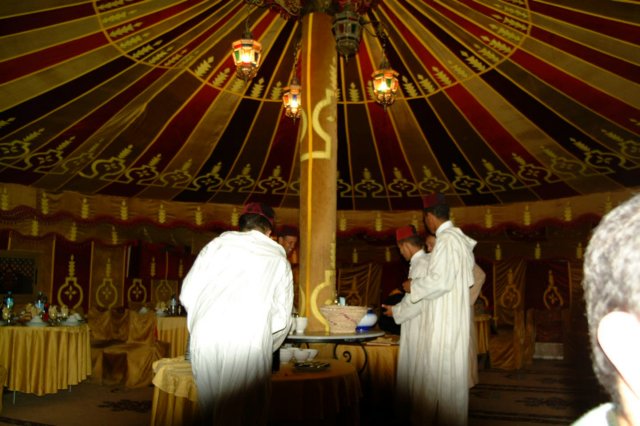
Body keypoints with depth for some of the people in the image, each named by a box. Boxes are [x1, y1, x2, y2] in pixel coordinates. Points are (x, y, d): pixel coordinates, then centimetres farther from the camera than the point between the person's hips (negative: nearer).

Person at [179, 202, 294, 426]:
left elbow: (188, 293, 12)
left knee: (210, 406, 14)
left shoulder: (218, 244, 15)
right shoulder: (278, 259, 14)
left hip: (206, 335, 2)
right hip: (249, 342, -2)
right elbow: (282, 317, 12)